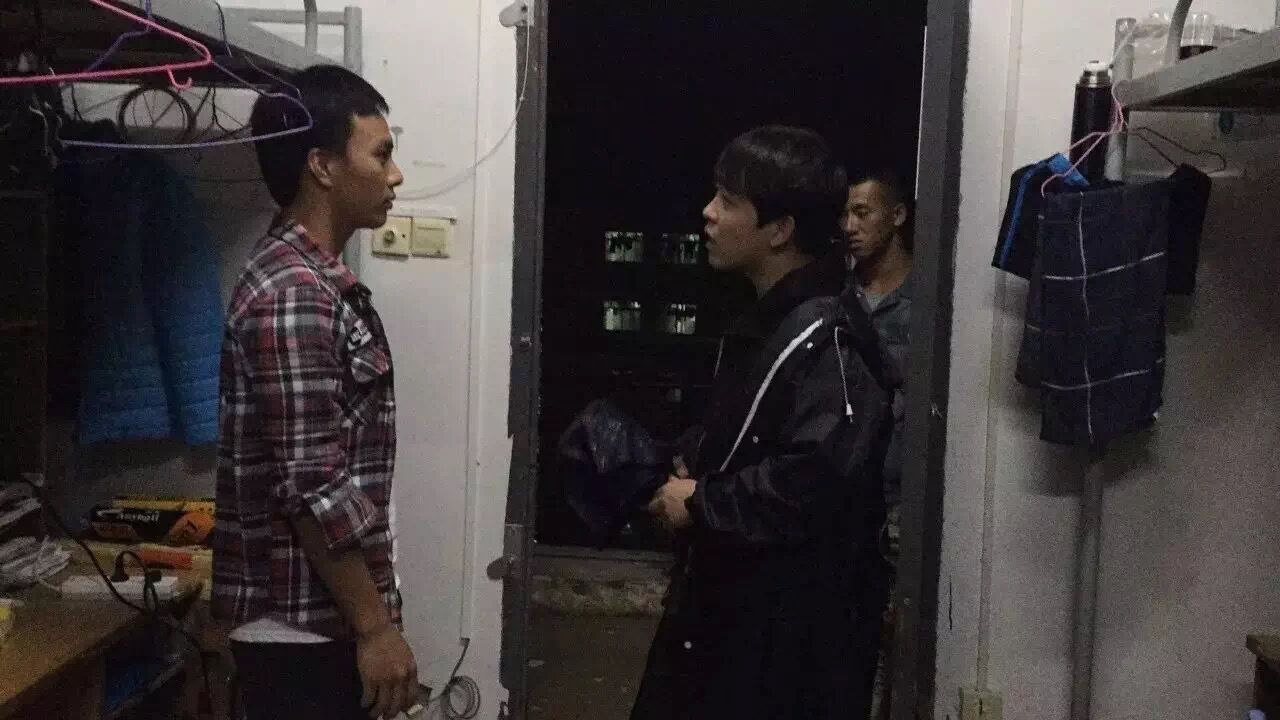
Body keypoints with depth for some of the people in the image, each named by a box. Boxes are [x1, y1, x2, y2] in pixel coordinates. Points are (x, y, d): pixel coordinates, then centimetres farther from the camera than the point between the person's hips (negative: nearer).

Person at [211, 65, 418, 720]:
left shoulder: (314, 279, 11)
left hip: (319, 616, 9)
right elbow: (314, 488, -24)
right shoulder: (294, 294, -21)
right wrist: (375, 626, -18)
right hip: (304, 625, -9)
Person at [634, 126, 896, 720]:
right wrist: (689, 461, 4)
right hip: (727, 596, 10)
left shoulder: (825, 340, -23)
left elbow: (810, 481, -33)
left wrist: (700, 502, -19)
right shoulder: (764, 321, 9)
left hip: (789, 624, -10)